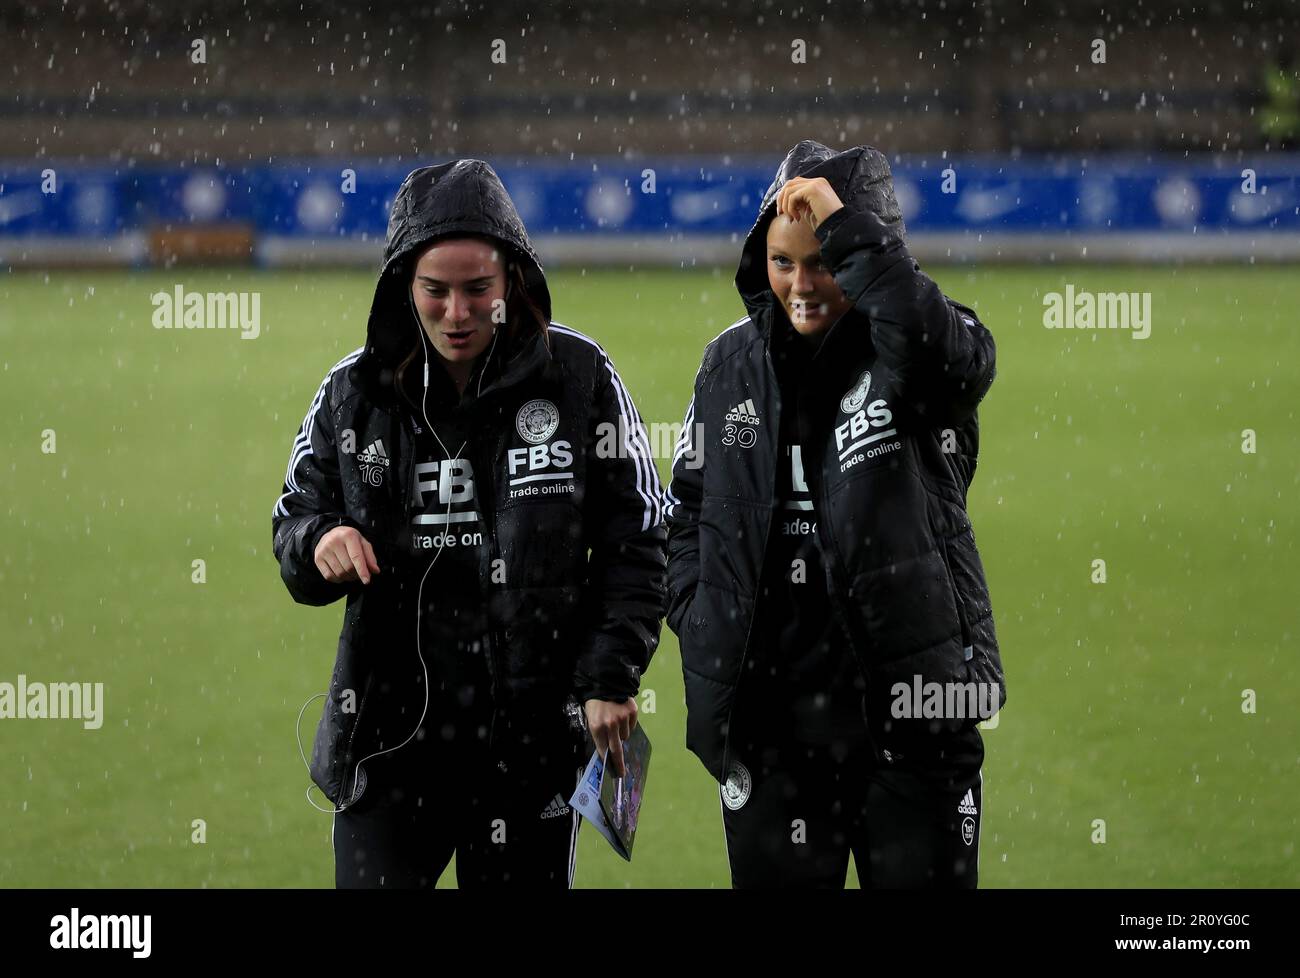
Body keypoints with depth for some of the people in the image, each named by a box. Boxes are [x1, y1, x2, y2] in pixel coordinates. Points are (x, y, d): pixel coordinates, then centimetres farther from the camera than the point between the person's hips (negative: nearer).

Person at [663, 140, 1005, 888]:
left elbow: (950, 353, -33)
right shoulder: (734, 363, 7)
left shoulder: (907, 351, -6)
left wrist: (844, 227, -29)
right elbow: (688, 509, 19)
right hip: (772, 712, 4)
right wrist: (698, 620, 4)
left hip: (913, 700, -4)